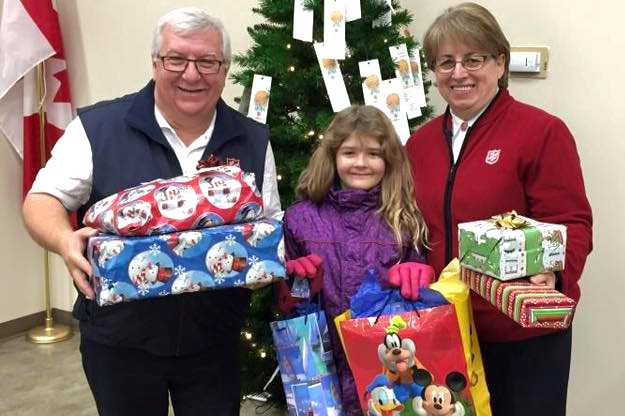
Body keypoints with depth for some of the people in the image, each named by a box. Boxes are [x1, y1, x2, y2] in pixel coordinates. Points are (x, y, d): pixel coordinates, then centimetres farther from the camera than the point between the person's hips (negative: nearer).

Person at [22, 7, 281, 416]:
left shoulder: (253, 140, 1)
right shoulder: (99, 126, -7)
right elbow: (43, 199, -5)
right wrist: (65, 240, -26)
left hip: (213, 340, 2)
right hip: (119, 339, -1)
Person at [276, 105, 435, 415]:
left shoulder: (405, 220, -1)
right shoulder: (301, 217, 0)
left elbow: (420, 285, 6)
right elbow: (284, 304, 7)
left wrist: (417, 276, -15)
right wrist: (294, 284, -14)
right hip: (325, 363, 0)